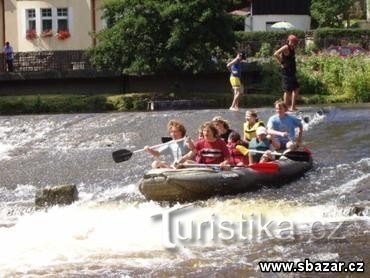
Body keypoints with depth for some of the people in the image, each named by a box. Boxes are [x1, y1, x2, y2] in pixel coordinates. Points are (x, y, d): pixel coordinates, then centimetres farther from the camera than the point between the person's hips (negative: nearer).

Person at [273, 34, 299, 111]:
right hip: (286, 72, -10)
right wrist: (282, 63, -19)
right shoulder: (286, 48, -14)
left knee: (296, 89, 12)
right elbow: (276, 54, -25)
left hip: (291, 72, 10)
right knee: (288, 90, -6)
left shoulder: (292, 49, 13)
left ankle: (292, 107, 17)